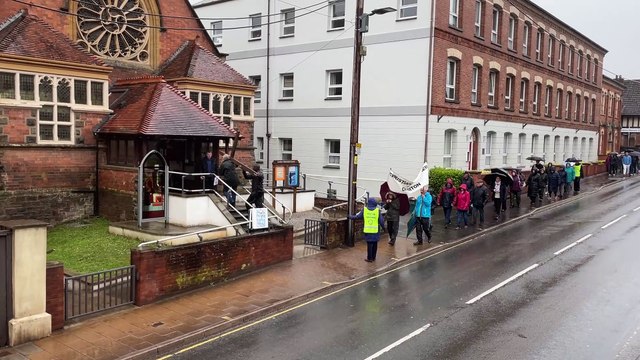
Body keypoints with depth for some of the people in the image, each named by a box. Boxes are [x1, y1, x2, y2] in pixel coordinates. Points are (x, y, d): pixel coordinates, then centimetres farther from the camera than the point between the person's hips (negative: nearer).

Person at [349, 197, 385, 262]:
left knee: (369, 244, 6)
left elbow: (357, 216, 4)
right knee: (374, 244, 13)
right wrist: (383, 227, 14)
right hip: (375, 230, 0)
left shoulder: (364, 210, -3)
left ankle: (369, 258, 9)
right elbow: (381, 221, -2)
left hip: (368, 230, 0)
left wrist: (351, 217, 22)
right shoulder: (377, 210, -4)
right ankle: (373, 257, 22)